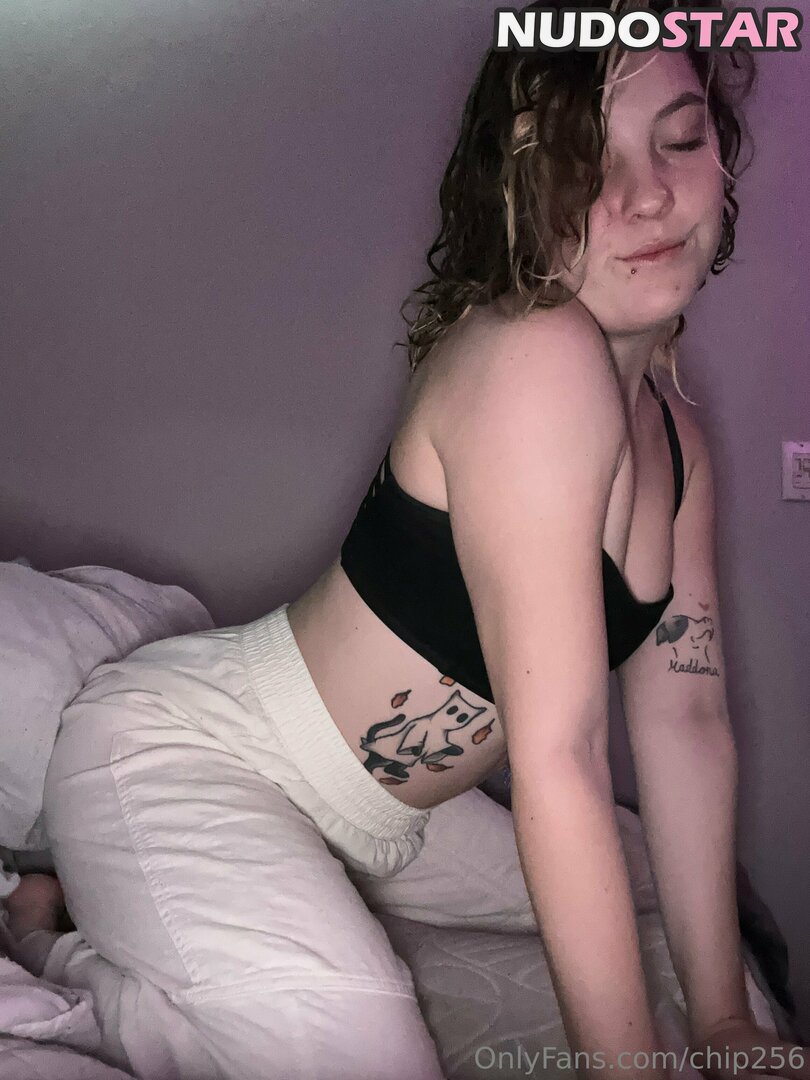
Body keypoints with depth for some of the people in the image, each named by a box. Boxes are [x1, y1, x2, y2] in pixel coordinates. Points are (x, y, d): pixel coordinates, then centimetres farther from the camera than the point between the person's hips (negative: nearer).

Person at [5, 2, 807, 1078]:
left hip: (371, 814, 9)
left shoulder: (677, 438, 4)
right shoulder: (535, 352, -26)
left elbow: (687, 720, 4)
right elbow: (557, 756, -27)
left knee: (598, 896, 26)